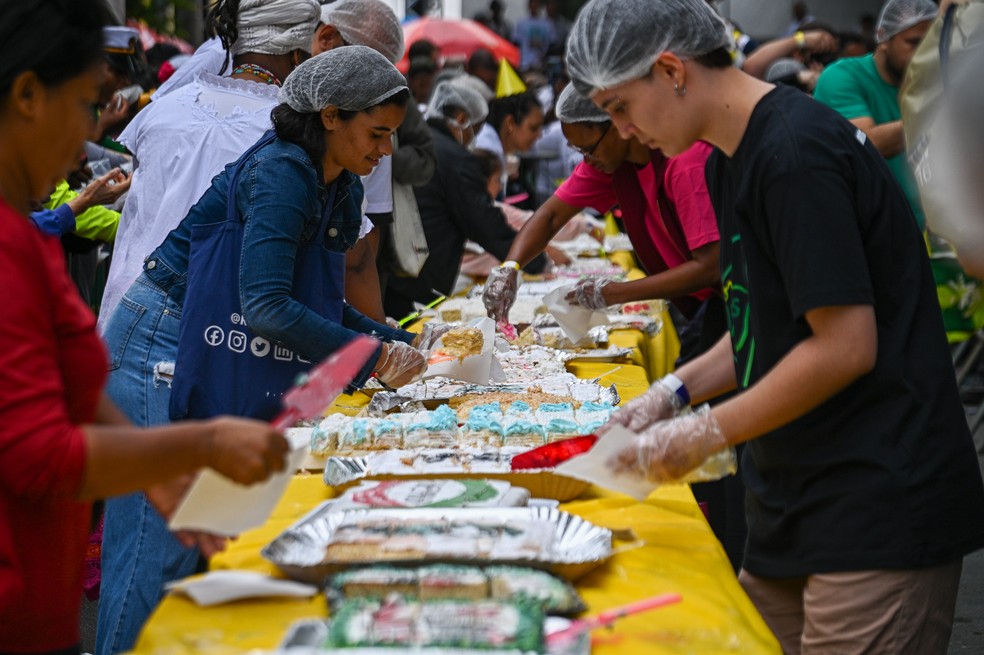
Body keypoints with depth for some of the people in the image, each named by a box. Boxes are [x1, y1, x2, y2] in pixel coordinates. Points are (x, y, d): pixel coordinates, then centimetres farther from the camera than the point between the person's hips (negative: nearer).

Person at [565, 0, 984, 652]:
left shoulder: (795, 153, -19)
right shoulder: (731, 159, 13)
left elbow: (845, 347, -21)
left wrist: (703, 435, -14)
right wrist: (676, 391, 8)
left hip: (878, 510, -9)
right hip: (799, 502, 9)